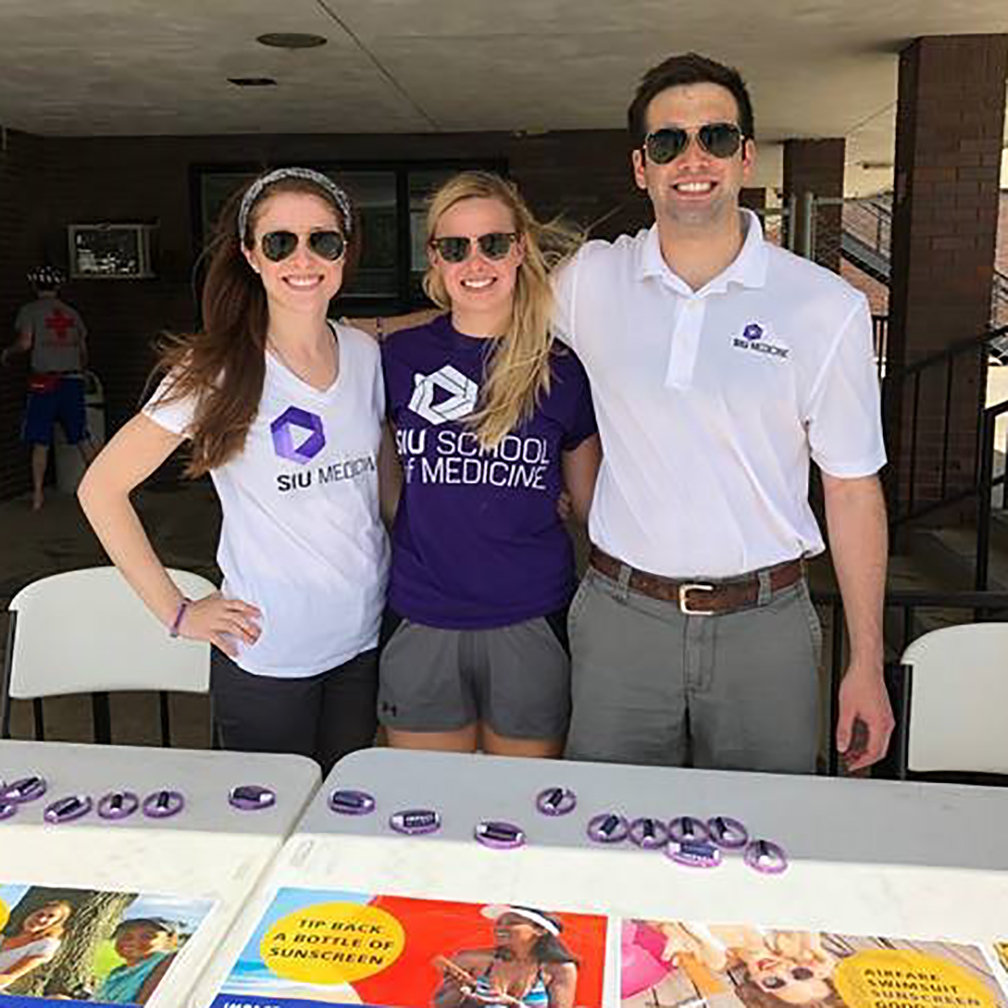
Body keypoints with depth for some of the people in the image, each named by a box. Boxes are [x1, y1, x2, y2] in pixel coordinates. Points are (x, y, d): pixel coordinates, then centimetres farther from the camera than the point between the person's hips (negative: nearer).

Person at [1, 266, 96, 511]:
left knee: (40, 442, 4)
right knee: (82, 438, 10)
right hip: (73, 380, 3)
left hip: (45, 381, -3)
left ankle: (37, 495, 5)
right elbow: (84, 351, 14)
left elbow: (25, 342, -11)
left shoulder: (30, 310, 1)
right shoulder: (72, 313, 12)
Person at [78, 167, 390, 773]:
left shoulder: (367, 354, 0)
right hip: (266, 655, -4)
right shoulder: (218, 371, -14)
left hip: (365, 640, 5)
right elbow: (102, 488, -10)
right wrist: (176, 612, -11)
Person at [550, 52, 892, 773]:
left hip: (764, 624, -1)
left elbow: (853, 491, -1)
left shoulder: (828, 308, -5)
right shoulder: (590, 280, -1)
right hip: (620, 614, 1)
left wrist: (867, 667, 0)